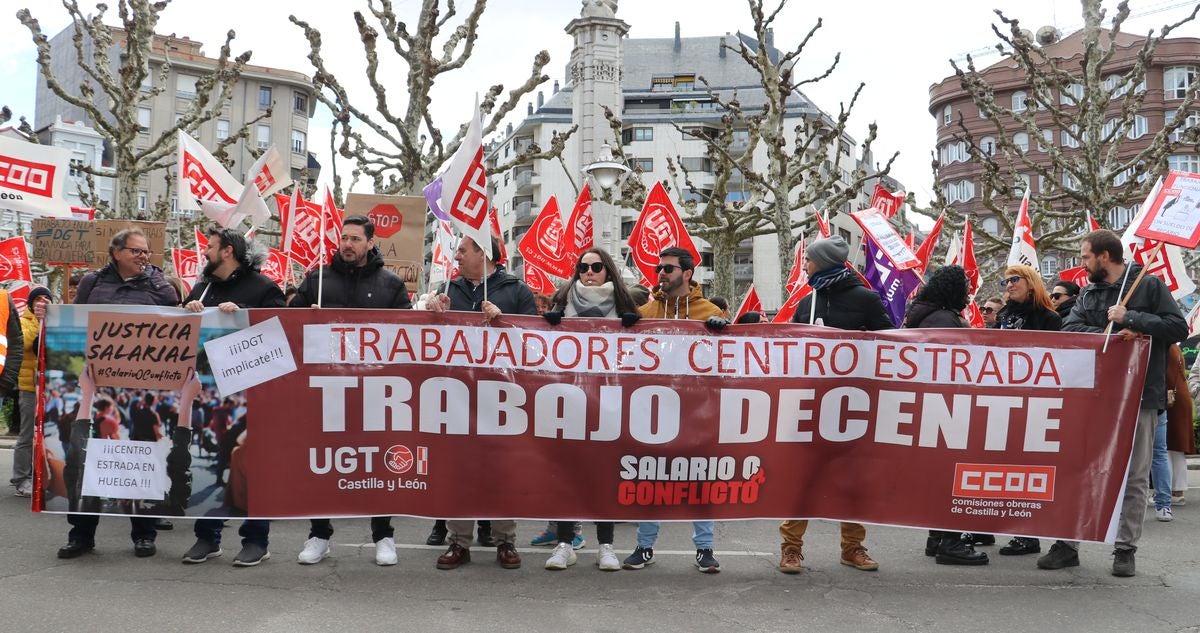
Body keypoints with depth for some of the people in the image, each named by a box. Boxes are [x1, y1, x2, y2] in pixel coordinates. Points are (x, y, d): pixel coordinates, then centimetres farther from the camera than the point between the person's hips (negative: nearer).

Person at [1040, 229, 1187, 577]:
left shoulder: (1149, 285, 0)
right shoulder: (1088, 293, 13)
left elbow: (1178, 328, -9)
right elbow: (1069, 329, -2)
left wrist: (1130, 319, -17)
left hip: (1139, 395, -4)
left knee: (1134, 477, 3)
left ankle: (1126, 549, 12)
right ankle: (1067, 544, 9)